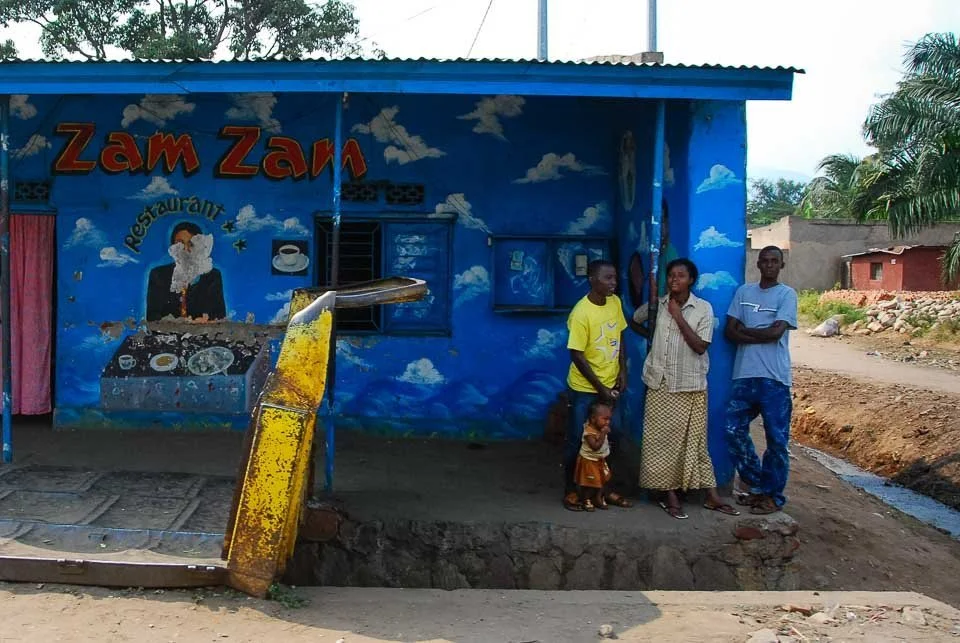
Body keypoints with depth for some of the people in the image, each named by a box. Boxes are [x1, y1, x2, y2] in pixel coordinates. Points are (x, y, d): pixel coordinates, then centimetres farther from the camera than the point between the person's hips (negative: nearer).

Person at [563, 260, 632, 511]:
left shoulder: (615, 303, -3)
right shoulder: (581, 313, -23)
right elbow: (577, 355, -20)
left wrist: (622, 371, 2)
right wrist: (600, 388, -17)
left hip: (610, 384, 6)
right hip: (584, 389, -6)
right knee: (577, 441, 5)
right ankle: (570, 490, 20)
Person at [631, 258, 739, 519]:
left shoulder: (703, 308, -6)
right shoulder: (656, 305, 2)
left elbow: (700, 346, -14)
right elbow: (635, 321, 20)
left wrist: (678, 317, -16)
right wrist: (654, 337, 7)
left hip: (691, 385, -2)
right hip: (661, 384, 2)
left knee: (695, 441, 4)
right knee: (662, 441, 3)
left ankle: (712, 496, 13)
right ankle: (670, 495, 13)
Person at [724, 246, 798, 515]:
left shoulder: (787, 294, -1)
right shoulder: (743, 292, 10)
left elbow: (776, 332, -13)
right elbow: (730, 332, 3)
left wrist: (744, 330, -1)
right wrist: (761, 336, -10)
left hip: (774, 378, -4)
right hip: (744, 375, 4)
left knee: (776, 439, 1)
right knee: (734, 430, 4)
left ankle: (773, 495, 16)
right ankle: (758, 485, 22)